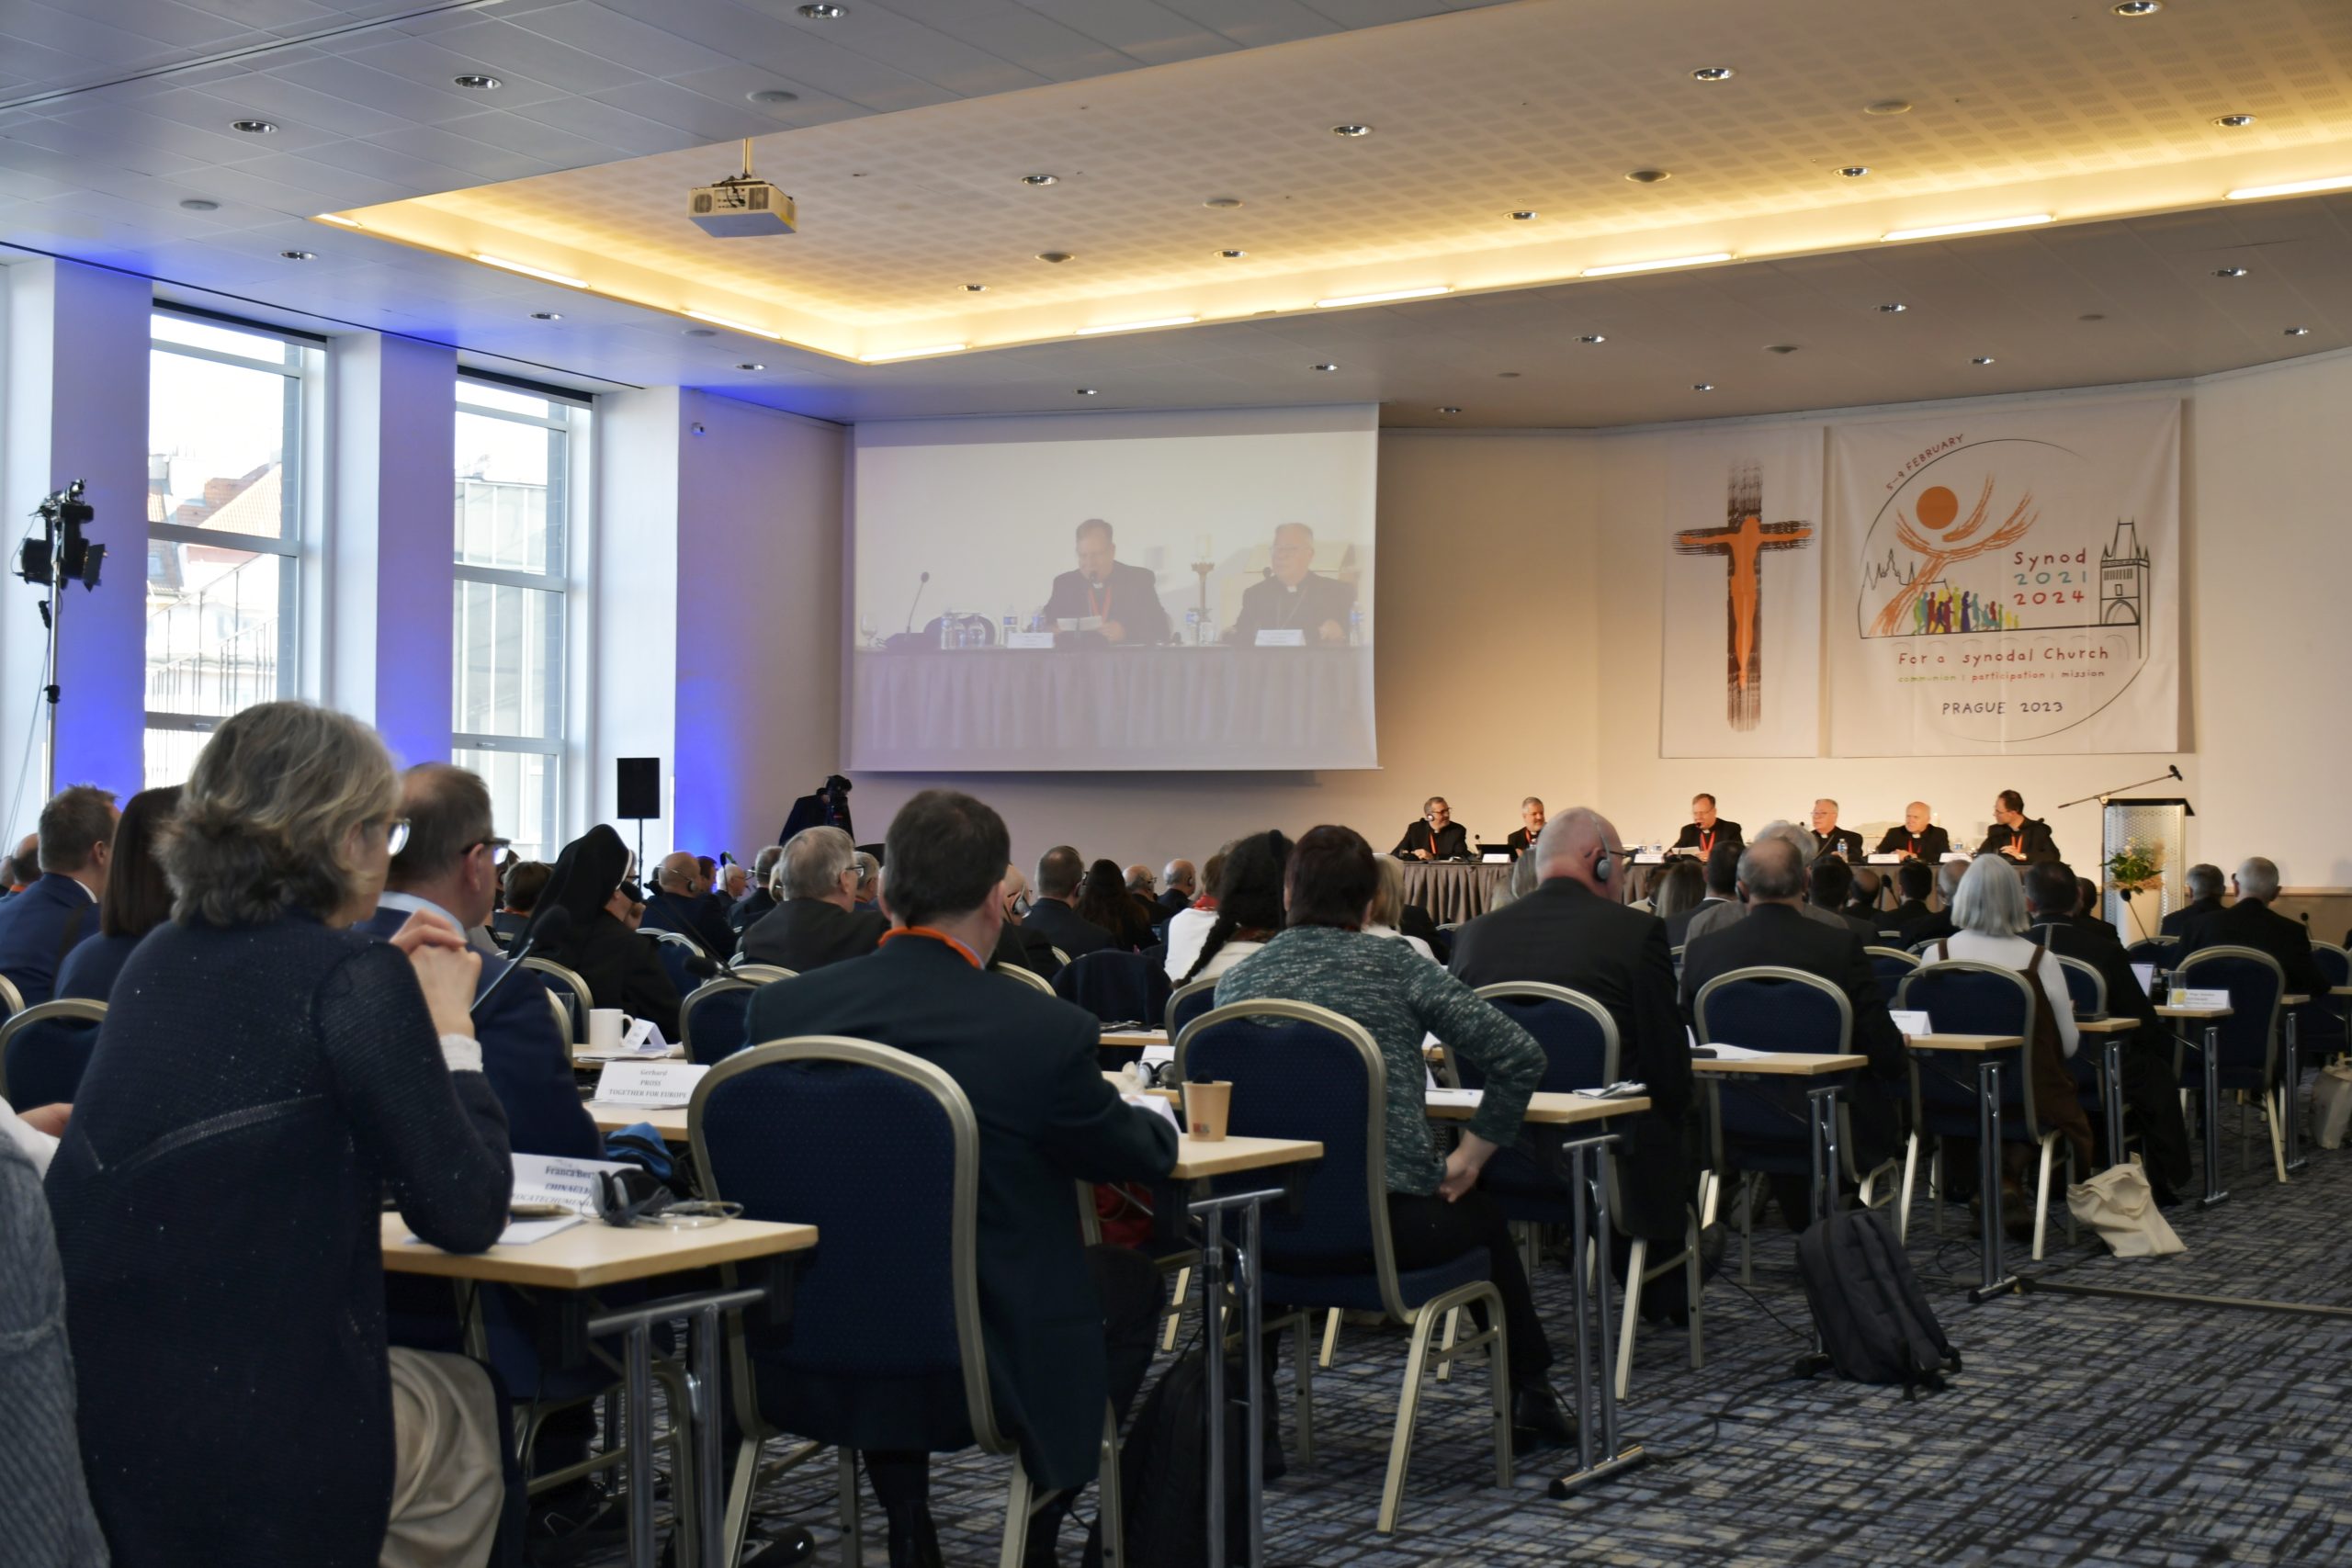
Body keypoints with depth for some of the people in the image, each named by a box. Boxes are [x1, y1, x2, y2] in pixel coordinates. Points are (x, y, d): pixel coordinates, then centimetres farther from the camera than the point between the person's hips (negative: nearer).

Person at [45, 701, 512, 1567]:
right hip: (244, 1442, -7)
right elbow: (465, 1216, -8)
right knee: (470, 1410, 25)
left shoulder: (162, 957, 8)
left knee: (440, 1390, 31)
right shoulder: (357, 977, -13)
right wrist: (450, 1026, 3)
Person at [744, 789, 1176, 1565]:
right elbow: (1147, 1156, -1)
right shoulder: (1048, 1030, -19)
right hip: (990, 1370, -3)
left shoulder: (779, 1007, -8)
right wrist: (1157, 1120, 24)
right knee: (1132, 1275, 25)